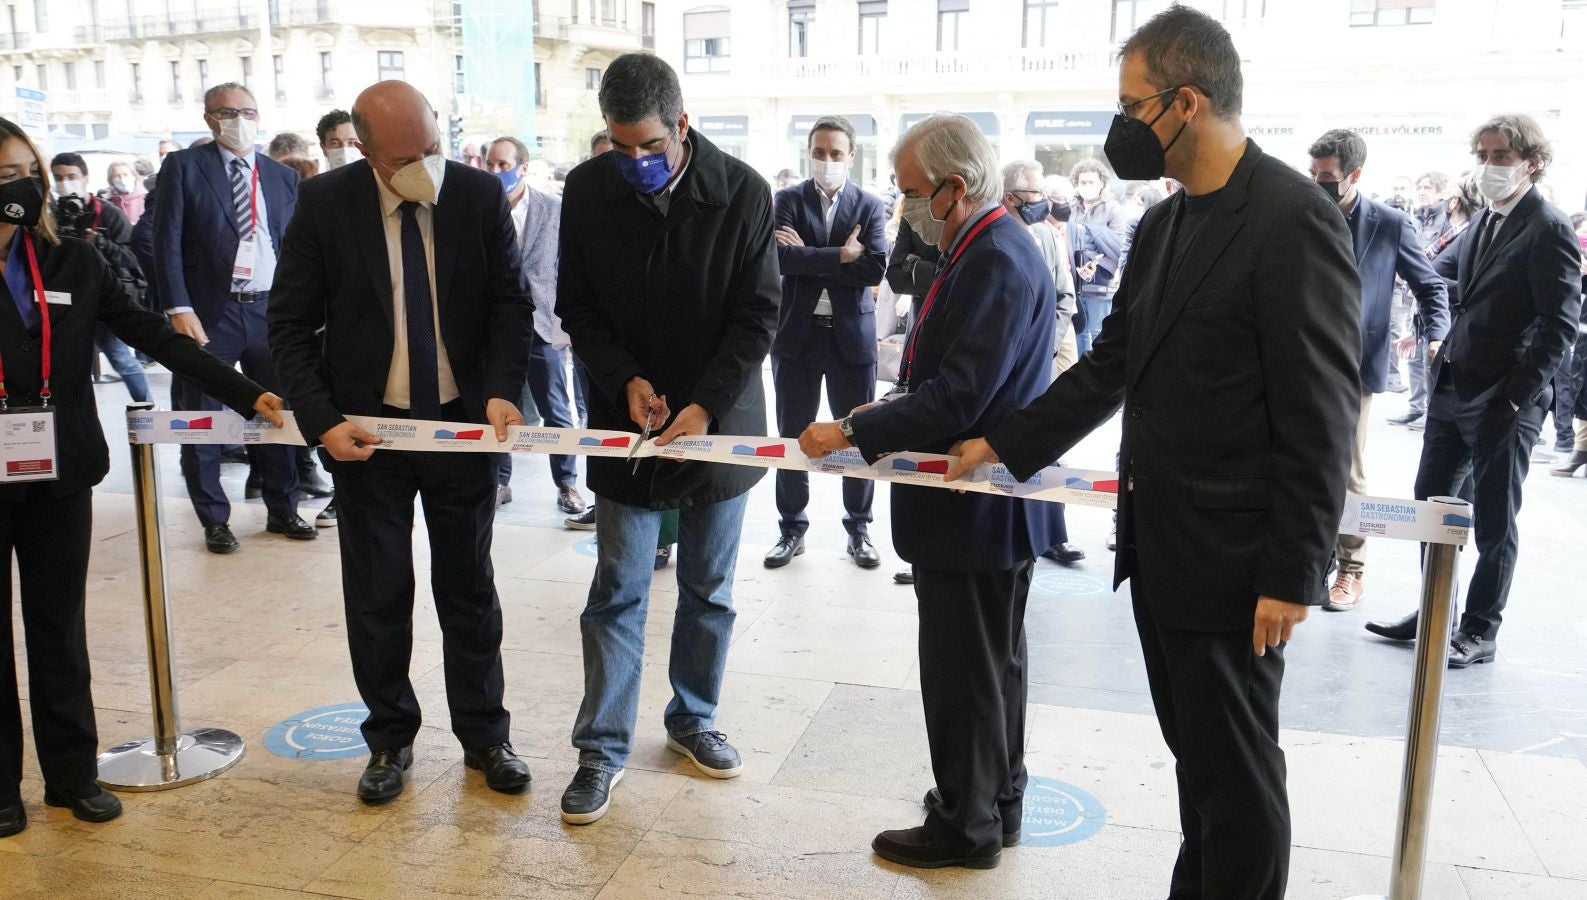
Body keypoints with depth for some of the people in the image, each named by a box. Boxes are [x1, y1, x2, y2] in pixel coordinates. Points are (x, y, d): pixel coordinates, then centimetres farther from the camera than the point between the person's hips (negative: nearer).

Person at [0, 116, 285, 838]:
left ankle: (72, 774, 22)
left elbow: (153, 335, -1)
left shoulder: (71, 263, 4)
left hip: (59, 473, 2)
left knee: (59, 629, 11)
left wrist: (248, 395, -8)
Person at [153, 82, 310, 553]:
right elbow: (167, 243, -5)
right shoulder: (183, 166, 0)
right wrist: (179, 309, -14)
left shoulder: (283, 176, 10)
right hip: (208, 314, -3)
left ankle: (283, 510, 23)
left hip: (271, 311, 3)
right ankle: (214, 520, 17)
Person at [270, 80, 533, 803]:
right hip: (365, 431, 0)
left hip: (463, 423, 1)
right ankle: (389, 739, 28)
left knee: (469, 587, 12)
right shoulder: (325, 203, -8)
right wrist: (322, 421, -15)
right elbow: (291, 324, -4)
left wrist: (501, 390, -16)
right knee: (377, 594, 10)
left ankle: (484, 735, 27)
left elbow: (509, 302, -1)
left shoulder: (480, 194, -7)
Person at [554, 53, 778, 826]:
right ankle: (602, 746, 16)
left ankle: (694, 719, 32)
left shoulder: (742, 192, -11)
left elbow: (757, 315, -10)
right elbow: (576, 307, 1)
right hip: (627, 419, 0)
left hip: (717, 420, 0)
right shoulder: (587, 190, -6)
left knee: (708, 589, 12)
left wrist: (705, 406, -20)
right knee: (616, 592, 4)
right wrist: (625, 378, -14)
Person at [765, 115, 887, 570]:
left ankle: (858, 528, 20)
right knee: (793, 433, 8)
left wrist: (809, 258, -13)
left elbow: (875, 267, -13)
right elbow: (783, 258, -15)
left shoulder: (869, 206, 3)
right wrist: (840, 255, -16)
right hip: (797, 332, 0)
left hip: (852, 333, 0)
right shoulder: (787, 200, 2)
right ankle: (792, 528, 21)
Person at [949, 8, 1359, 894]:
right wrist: (1006, 445, 14)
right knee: (1197, 755, 18)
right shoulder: (1163, 224, 11)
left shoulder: (1293, 216, -14)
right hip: (1159, 546, 8)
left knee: (1235, 772, 6)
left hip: (1231, 559, -8)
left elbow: (1321, 412, -17)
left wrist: (1293, 574, -17)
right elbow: (1112, 368, 17)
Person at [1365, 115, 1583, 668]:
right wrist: (1443, 359, 7)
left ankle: (1479, 632, 16)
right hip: (1452, 391, 8)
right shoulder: (1482, 223, 12)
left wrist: (1516, 396, -18)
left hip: (1503, 403, -7)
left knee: (1494, 520, 4)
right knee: (1430, 504, 13)